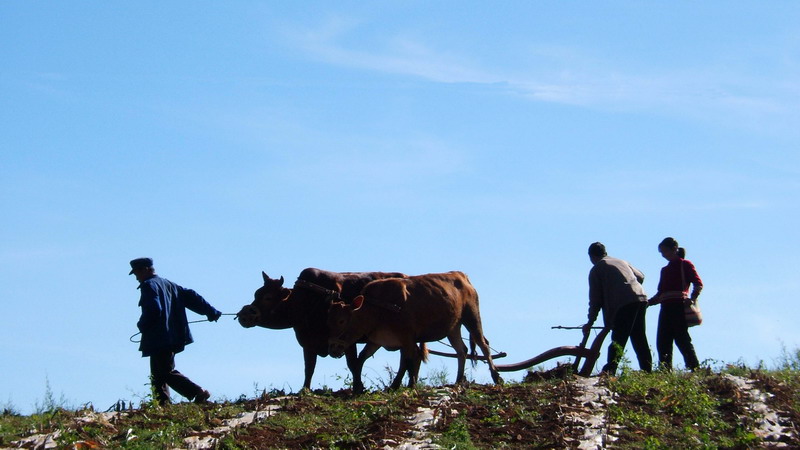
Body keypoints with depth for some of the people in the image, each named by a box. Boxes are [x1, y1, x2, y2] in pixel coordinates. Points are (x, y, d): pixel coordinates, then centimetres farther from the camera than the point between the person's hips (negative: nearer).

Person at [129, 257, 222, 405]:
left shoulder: (148, 285, -8)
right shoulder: (168, 284, 20)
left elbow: (154, 310, -22)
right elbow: (191, 297, 17)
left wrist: (142, 325, -6)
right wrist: (211, 312, 18)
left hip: (159, 339, -10)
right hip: (173, 338, 10)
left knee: (167, 372, -11)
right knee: (158, 375, 13)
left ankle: (198, 393, -21)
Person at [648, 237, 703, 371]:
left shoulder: (685, 265, 6)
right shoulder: (665, 270, 25)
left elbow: (698, 284, -6)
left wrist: (692, 299, -22)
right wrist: (646, 303, 12)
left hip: (679, 306, -7)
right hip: (665, 308, 7)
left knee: (682, 340, -14)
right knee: (662, 342, -2)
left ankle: (695, 370, -14)